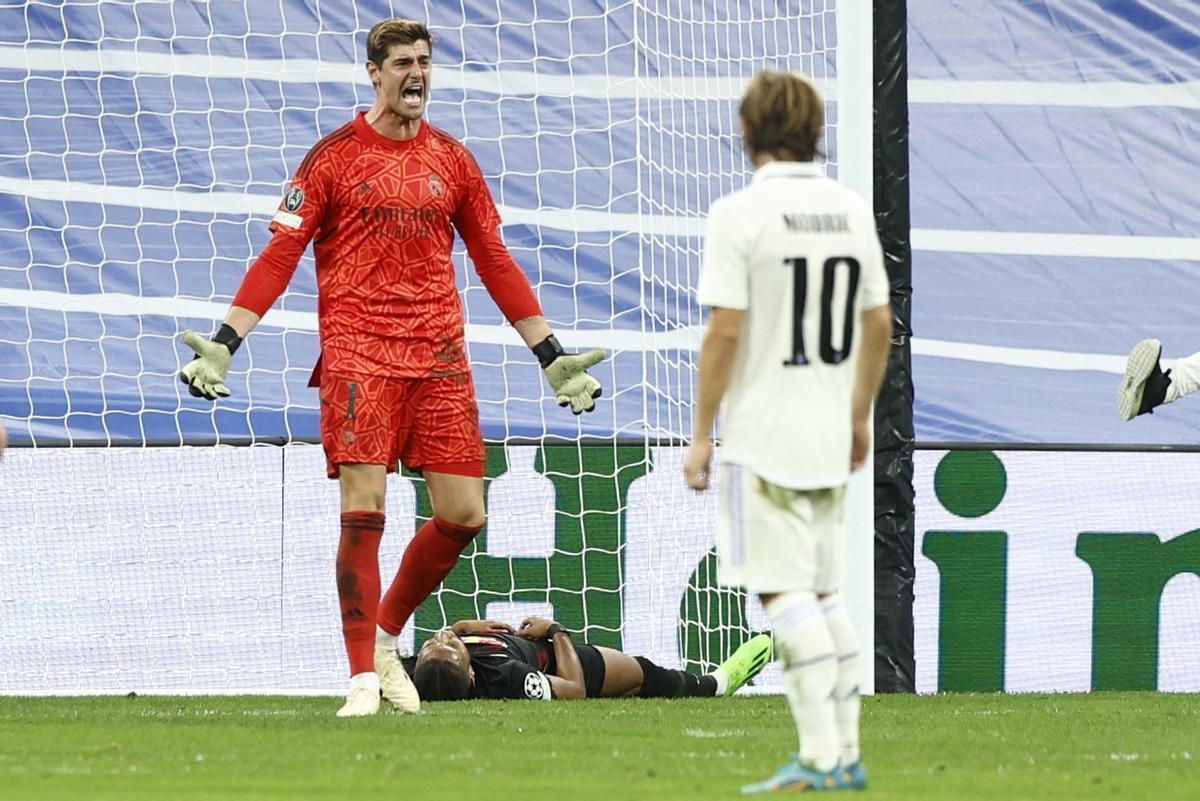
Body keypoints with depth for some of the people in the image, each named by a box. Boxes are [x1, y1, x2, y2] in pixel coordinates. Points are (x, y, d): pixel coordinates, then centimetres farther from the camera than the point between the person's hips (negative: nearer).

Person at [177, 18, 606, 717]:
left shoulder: (453, 161, 13)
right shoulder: (334, 157, 2)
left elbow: (495, 263, 18)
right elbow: (280, 257, 1)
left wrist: (552, 356, 17)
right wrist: (223, 343, -9)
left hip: (440, 358, 4)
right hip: (358, 357, -4)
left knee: (463, 513, -1)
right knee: (364, 511, -11)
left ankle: (386, 634, 20)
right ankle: (363, 677, -6)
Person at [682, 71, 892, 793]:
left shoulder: (740, 214, -12)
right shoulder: (852, 210, 7)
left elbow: (725, 332, -15)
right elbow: (879, 325, 11)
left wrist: (702, 434, -9)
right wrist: (860, 416, 22)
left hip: (762, 434, -6)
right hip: (829, 435, 6)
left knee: (787, 594, -7)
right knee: (824, 595, 14)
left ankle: (821, 758, -12)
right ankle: (846, 753, 13)